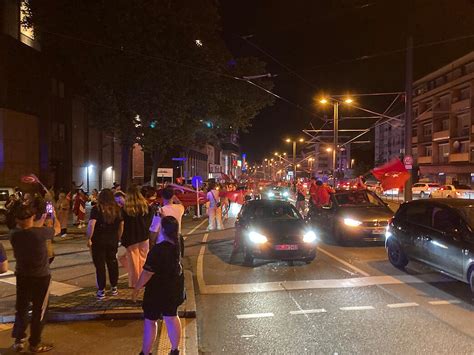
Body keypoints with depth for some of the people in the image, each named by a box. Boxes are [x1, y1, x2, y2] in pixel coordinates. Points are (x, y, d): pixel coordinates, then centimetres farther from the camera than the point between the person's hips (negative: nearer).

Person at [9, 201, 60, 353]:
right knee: (38, 310, 10)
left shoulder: (14, 234, -11)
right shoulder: (40, 232, -24)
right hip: (41, 277, -4)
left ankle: (18, 340, 28)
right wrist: (54, 215, 14)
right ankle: (35, 344, 20)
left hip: (22, 276, 5)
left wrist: (41, 221, 23)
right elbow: (57, 229, -4)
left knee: (21, 308, 21)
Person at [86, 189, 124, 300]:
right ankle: (114, 288, 23)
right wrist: (118, 238, 15)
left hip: (98, 241, -3)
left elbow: (91, 224, -20)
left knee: (100, 265, 6)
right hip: (113, 241, 4)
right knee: (112, 263, 15)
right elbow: (121, 225, 6)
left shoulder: (96, 209, -11)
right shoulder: (117, 209, 1)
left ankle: (101, 291, 11)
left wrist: (89, 238, -11)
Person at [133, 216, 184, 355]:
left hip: (159, 290, -7)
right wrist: (165, 217, 21)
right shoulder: (177, 243, -8)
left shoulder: (158, 249, -28)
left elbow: (147, 273, -22)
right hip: (174, 287, 7)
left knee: (150, 321, 11)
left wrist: (136, 288, -9)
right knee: (172, 317, 19)